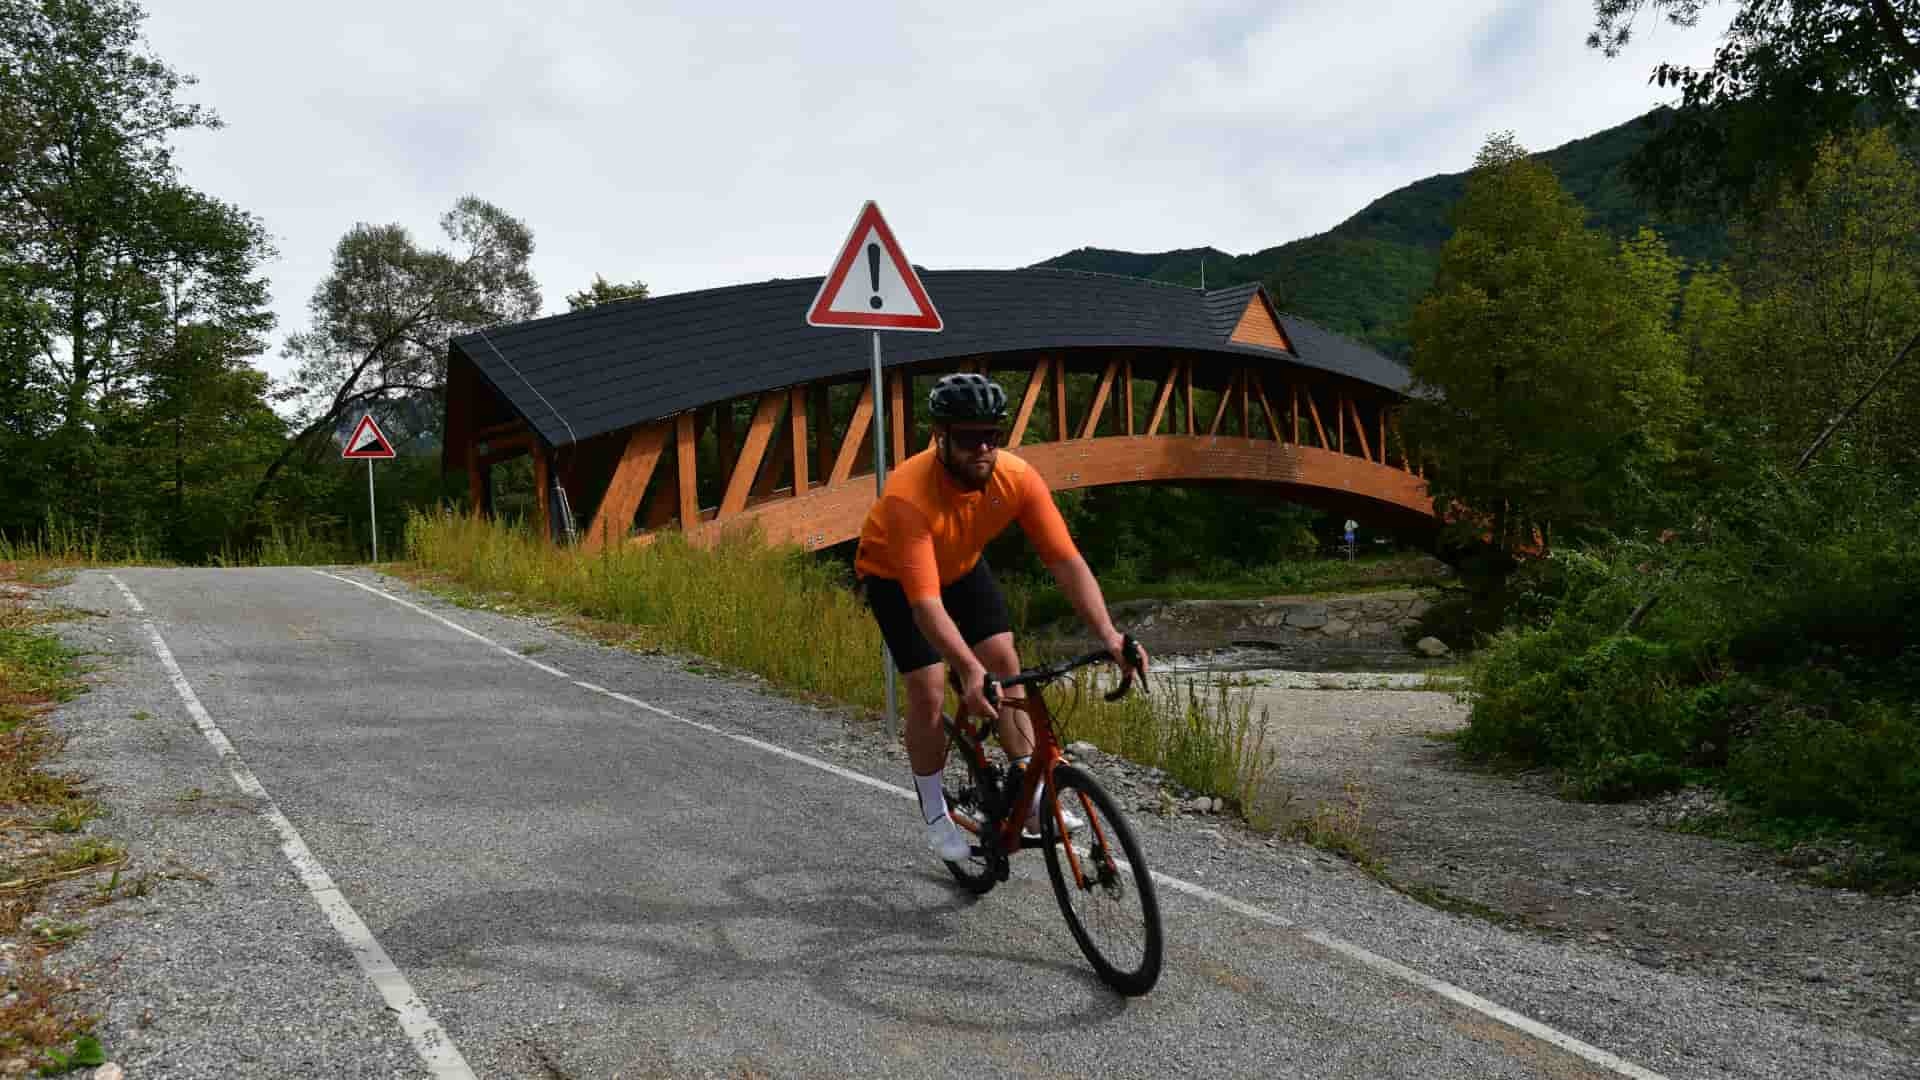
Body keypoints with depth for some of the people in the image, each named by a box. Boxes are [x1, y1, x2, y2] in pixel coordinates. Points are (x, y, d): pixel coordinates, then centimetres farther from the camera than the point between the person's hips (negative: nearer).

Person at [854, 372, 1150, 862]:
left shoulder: (1018, 477, -29)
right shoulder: (909, 495, -41)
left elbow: (1066, 560, -29)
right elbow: (925, 603, -47)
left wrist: (1107, 633, -41)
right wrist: (969, 669, -58)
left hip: (962, 566, 4)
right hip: (895, 578, -4)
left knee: (1005, 659, -9)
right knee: (929, 690, -11)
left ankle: (1033, 796, 2)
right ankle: (935, 814, 9)